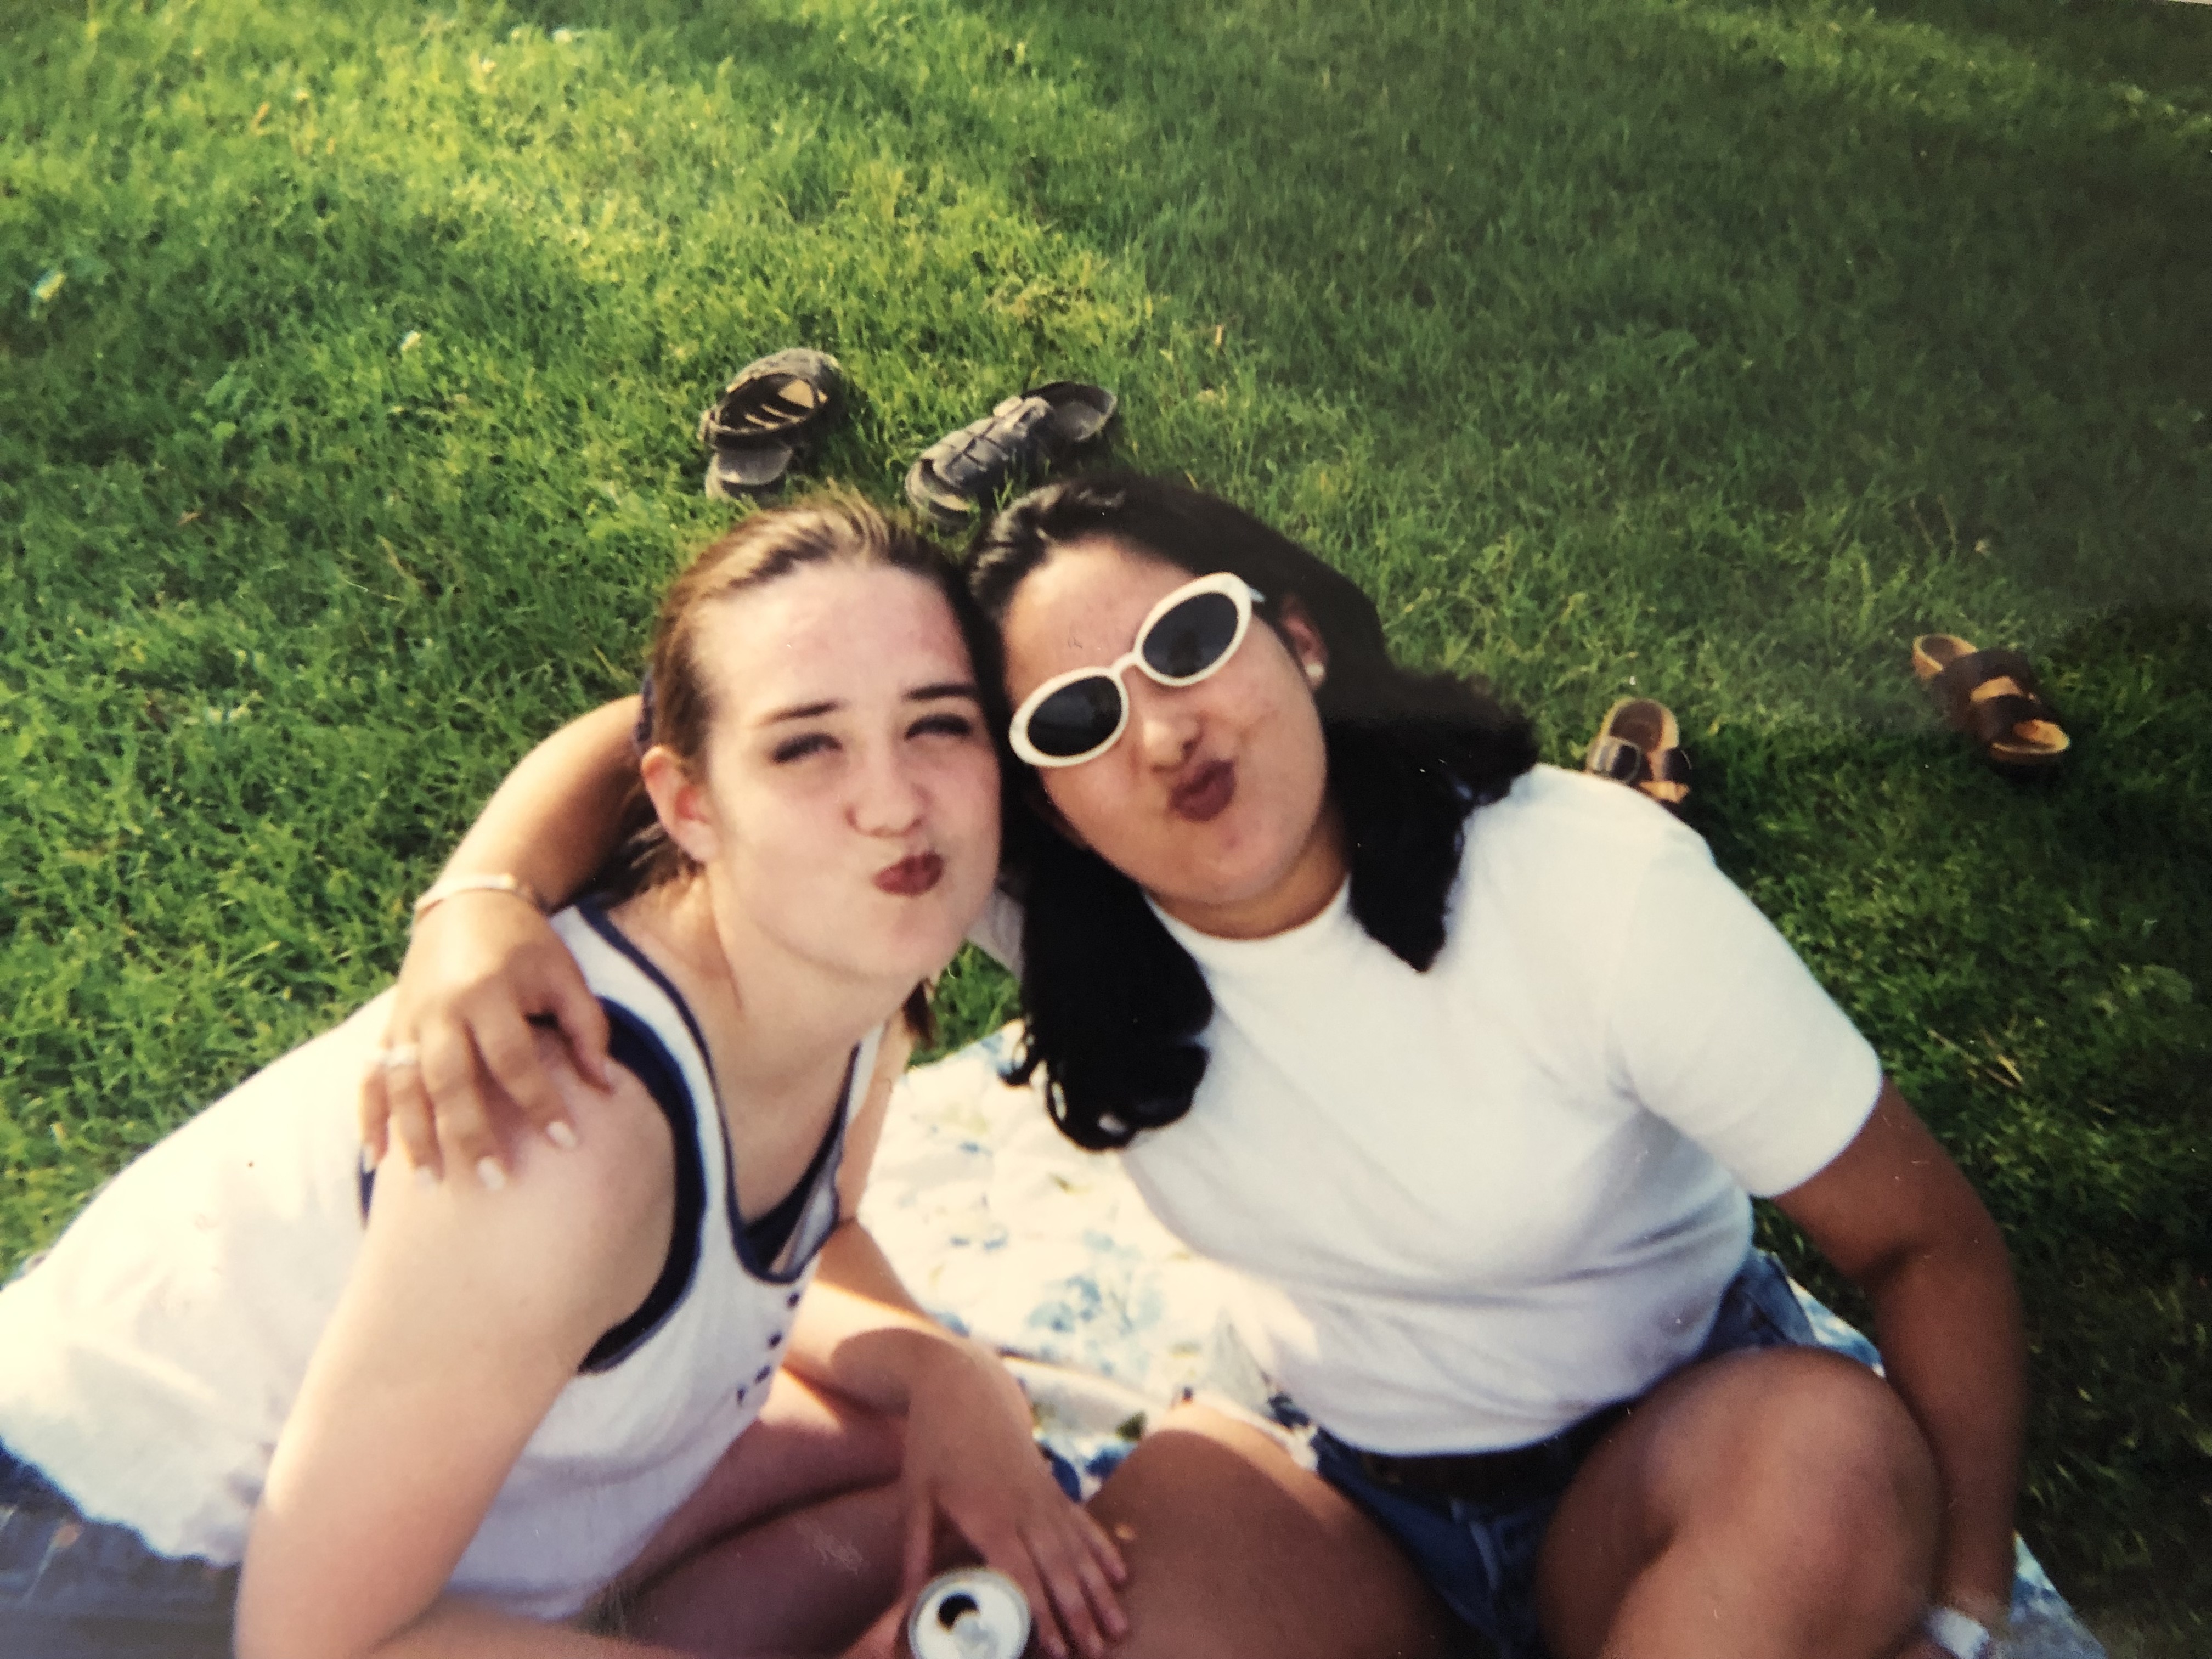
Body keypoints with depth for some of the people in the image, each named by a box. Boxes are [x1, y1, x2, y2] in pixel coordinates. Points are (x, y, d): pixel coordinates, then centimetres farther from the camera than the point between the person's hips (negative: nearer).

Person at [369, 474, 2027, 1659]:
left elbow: (1932, 1241, -15)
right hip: (1349, 1484, 1)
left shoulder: (1600, 888, -25)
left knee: (1831, 1450, -33)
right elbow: (657, 739, -20)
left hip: (1680, 1454, 0)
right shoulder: (1052, 901, -18)